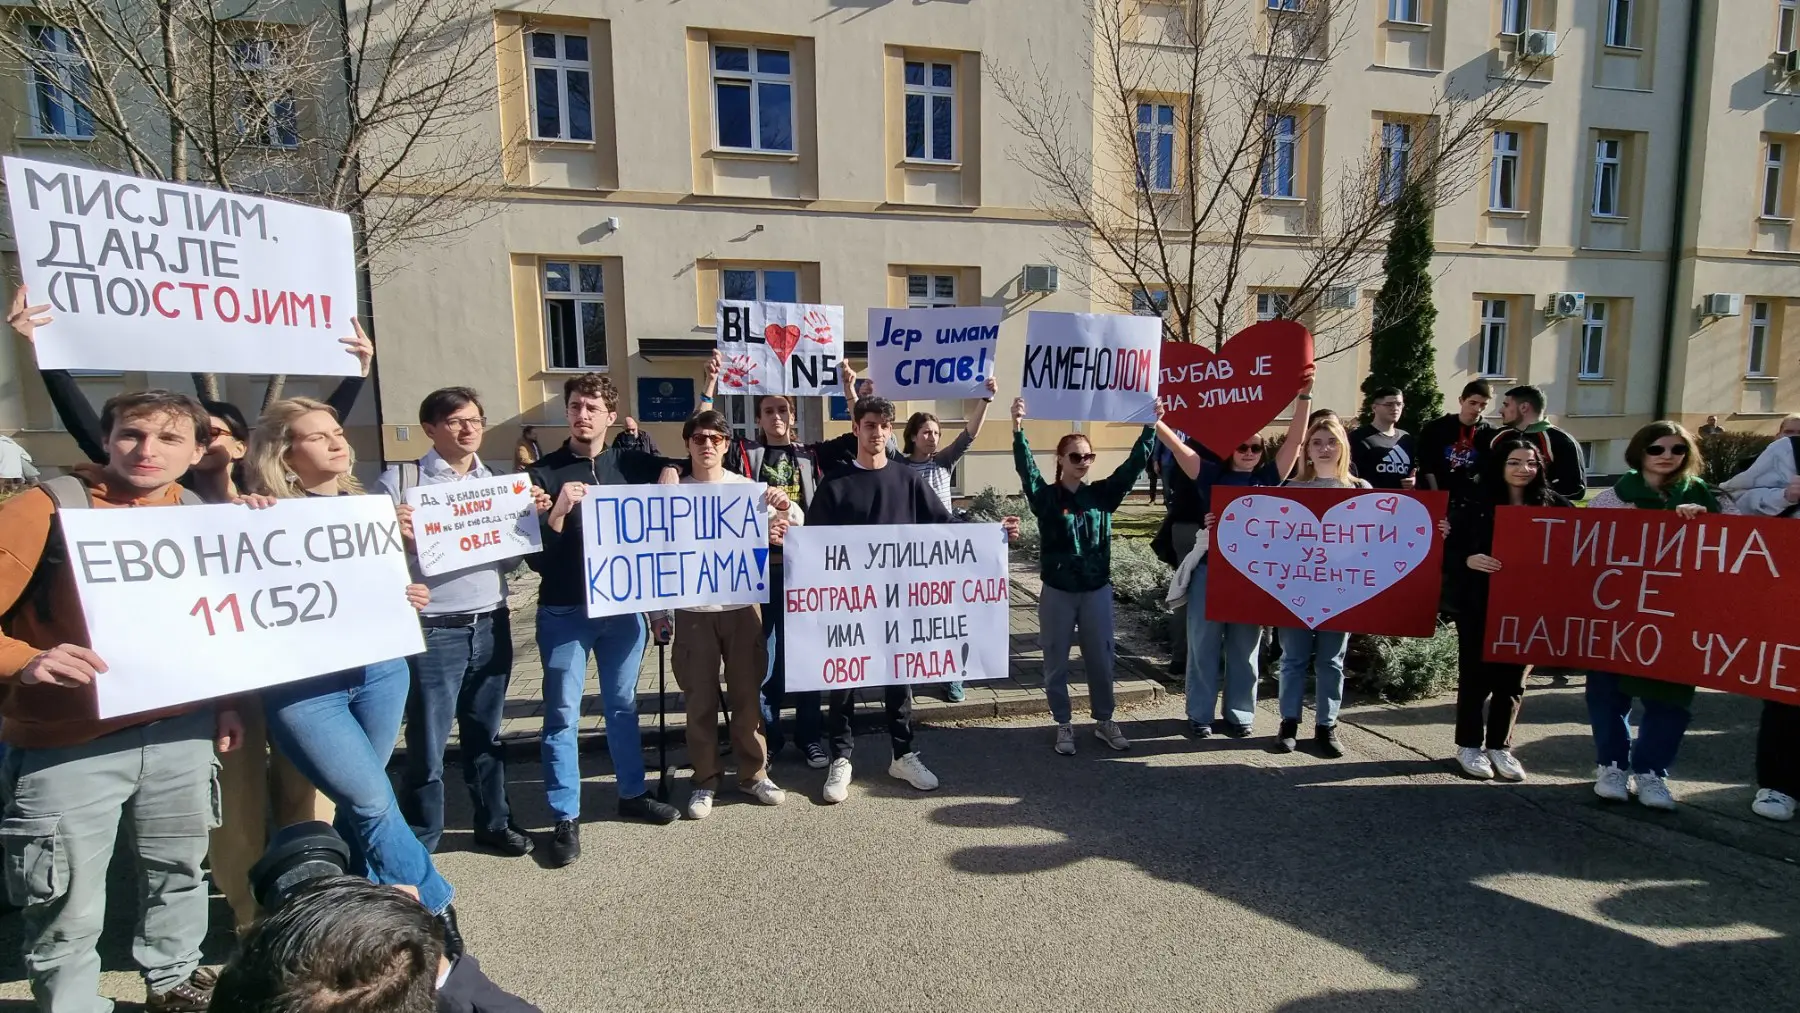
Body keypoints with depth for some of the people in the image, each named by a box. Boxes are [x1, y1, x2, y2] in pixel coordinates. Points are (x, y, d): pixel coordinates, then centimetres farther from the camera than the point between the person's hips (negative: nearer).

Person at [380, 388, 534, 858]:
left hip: (492, 625, 4)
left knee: (486, 735, 16)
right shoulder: (400, 480, -3)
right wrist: (393, 535, -23)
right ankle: (418, 843, 20)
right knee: (427, 744, 3)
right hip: (433, 632, -4)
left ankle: (494, 822, 31)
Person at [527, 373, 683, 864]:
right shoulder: (544, 473, -4)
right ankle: (566, 818, 15)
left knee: (623, 703, 15)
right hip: (564, 612, -3)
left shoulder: (631, 465, 3)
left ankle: (632, 794, 29)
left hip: (623, 605, 3)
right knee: (562, 714, 3)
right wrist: (558, 512, -24)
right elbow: (535, 555, -8)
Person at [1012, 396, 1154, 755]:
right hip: (1058, 591, -2)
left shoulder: (1102, 493, 3)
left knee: (1100, 659, 13)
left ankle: (1104, 721, 31)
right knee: (1057, 662, 8)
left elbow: (1134, 464, -3)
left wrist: (1151, 427, -14)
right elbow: (1026, 469, -21)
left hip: (1097, 590, 3)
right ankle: (1064, 725, 24)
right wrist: (1018, 429, -36)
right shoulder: (1045, 496, -6)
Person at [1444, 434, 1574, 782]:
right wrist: (1469, 560, -24)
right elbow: (1449, 546, -6)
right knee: (1476, 674, 6)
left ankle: (1500, 745, 25)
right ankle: (1469, 745, 19)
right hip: (1480, 604, -3)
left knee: (1513, 677, 11)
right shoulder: (1474, 502, -6)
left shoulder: (1552, 505, 3)